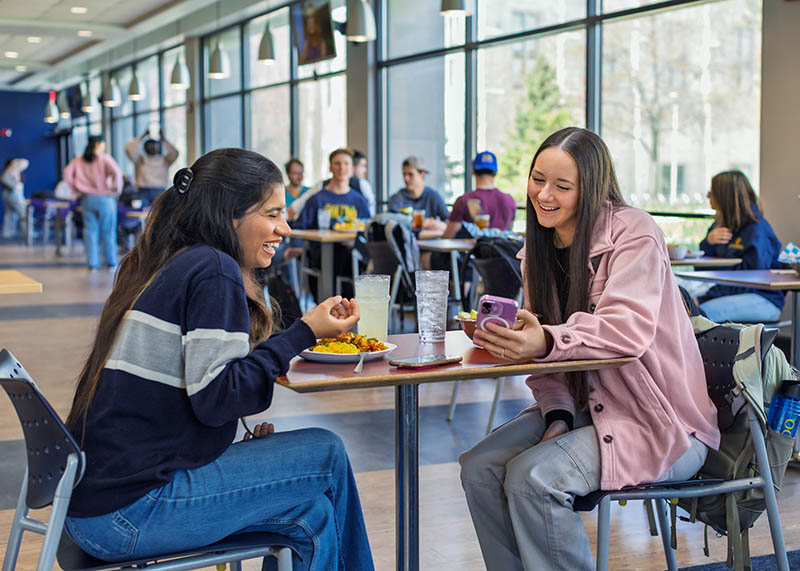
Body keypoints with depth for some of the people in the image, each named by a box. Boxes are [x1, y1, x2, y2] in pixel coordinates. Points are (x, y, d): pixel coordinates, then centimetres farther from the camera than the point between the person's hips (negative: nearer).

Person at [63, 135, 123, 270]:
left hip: (87, 199, 3)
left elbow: (67, 174, -2)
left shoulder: (78, 160, 5)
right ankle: (111, 263, 9)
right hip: (105, 198, -3)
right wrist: (116, 189, -9)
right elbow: (116, 172, -21)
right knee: (108, 231, 5)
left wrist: (76, 189, 6)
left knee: (90, 231, 7)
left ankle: (93, 263, 7)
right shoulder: (105, 159, -7)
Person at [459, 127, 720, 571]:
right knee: (479, 468, -10)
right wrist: (558, 417, -13)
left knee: (531, 476, -25)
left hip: (660, 423, -7)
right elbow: (547, 353, 5)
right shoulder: (539, 249, 8)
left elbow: (628, 330, -29)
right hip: (585, 408, 7)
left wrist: (545, 342, -46)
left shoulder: (633, 233, -14)